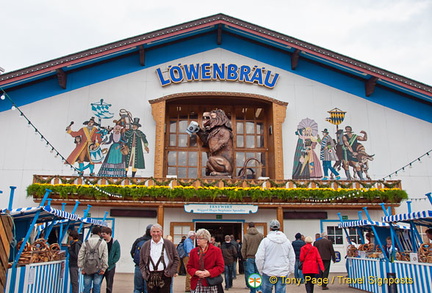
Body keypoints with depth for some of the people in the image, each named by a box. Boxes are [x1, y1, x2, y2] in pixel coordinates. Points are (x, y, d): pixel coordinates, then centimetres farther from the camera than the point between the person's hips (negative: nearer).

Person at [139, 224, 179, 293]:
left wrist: (172, 272, -4)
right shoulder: (146, 245, 10)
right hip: (150, 277, 2)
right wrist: (144, 273, 0)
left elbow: (176, 259, 6)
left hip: (164, 276, -2)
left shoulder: (169, 244, 4)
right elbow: (141, 262, 14)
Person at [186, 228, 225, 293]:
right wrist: (196, 272, -11)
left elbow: (221, 266, -3)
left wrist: (209, 273, -16)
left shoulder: (216, 250, 1)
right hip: (196, 285, 3)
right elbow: (189, 266, 10)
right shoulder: (193, 251, 11)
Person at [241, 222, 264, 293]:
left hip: (249, 258, -1)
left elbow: (243, 249, -1)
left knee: (250, 275, 3)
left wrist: (244, 257, 11)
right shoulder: (261, 235, 0)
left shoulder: (246, 236, -3)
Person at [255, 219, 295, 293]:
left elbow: (259, 258, -8)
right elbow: (292, 258, 12)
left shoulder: (265, 241, -6)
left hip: (268, 273, -2)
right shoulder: (287, 241, 6)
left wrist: (261, 270, 5)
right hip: (283, 274, 3)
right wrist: (289, 271, 19)